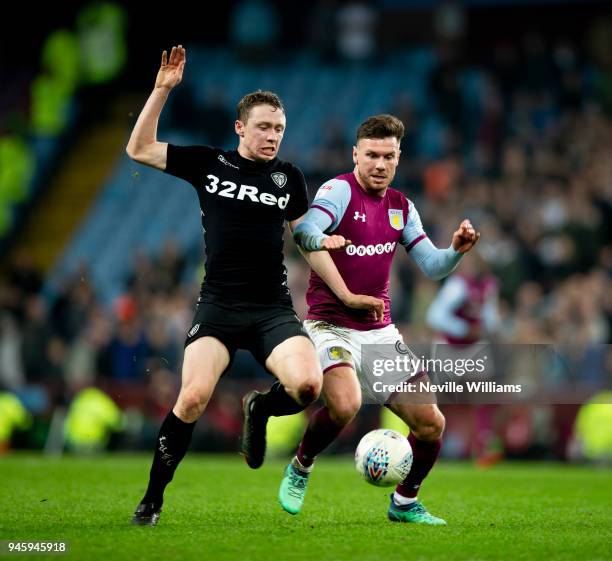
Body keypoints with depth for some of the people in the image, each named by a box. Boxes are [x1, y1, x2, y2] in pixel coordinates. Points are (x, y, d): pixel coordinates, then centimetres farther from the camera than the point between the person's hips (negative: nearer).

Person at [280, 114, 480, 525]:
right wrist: (320, 240, -51)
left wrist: (456, 251, -9)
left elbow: (431, 266, 12)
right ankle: (301, 468, -2)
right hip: (332, 328, -6)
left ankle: (405, 502, 24)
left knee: (430, 423, -1)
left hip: (381, 332, 6)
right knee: (344, 404, -32)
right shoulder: (340, 190, -10)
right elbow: (305, 229, -28)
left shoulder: (400, 206, 10)